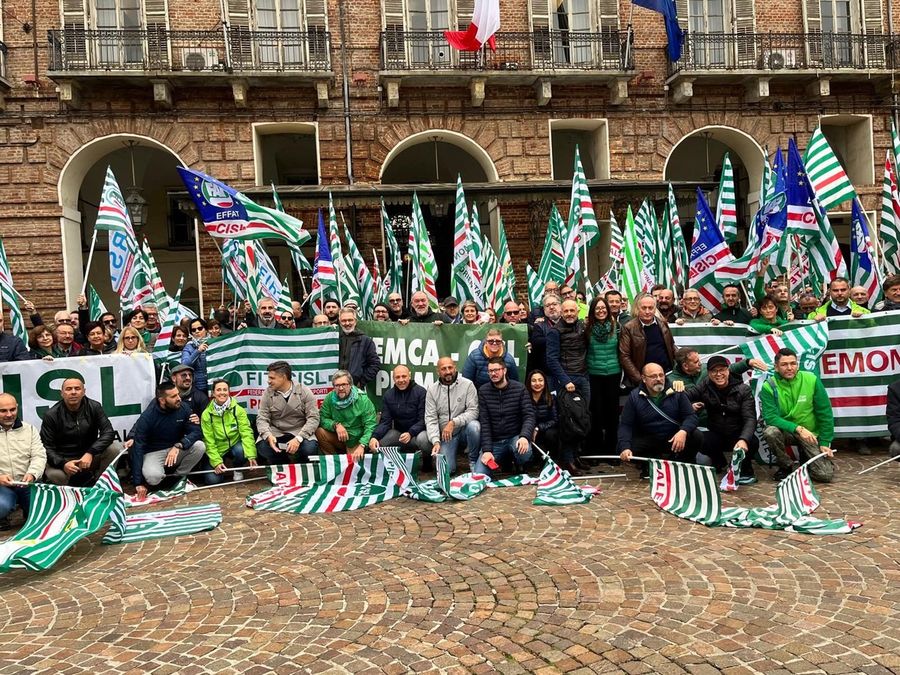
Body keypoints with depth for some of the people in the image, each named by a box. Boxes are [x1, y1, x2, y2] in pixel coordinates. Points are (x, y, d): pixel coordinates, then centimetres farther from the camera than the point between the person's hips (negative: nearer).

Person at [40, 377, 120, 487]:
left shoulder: (94, 407, -4)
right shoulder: (51, 415, -8)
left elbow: (108, 432, -12)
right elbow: (46, 447, -10)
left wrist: (90, 453, -27)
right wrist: (63, 464, -29)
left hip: (89, 456, 2)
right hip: (63, 459, -2)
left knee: (115, 447, -23)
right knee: (54, 475, -35)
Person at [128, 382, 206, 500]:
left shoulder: (183, 408, -12)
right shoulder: (147, 417, -20)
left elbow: (196, 432, -14)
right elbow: (137, 449, -19)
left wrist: (178, 445, -35)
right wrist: (139, 483, -22)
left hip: (177, 449, 4)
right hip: (154, 453, -3)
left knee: (199, 446, -25)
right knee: (153, 476, -35)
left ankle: (178, 477, -3)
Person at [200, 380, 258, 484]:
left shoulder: (238, 410, -12)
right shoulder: (207, 414, -9)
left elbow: (246, 432, -19)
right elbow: (209, 441, -8)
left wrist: (251, 455, -32)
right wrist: (216, 461, -19)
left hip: (235, 445, 0)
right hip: (217, 450, 0)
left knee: (241, 451, -34)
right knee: (212, 480, -18)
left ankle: (237, 470, 0)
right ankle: (220, 467, 18)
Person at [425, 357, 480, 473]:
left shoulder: (467, 384, -10)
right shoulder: (432, 390, -2)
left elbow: (473, 411, -16)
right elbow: (430, 419, -5)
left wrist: (453, 422, -29)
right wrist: (436, 441, -19)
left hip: (464, 429, -1)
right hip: (445, 434, 1)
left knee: (474, 426, -35)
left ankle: (473, 461, -9)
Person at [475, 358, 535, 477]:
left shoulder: (519, 388, -4)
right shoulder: (483, 391, -1)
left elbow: (529, 416, -11)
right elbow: (484, 423, -5)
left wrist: (525, 436, -32)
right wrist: (487, 450, -15)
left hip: (515, 437, -1)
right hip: (493, 441, 2)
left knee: (524, 453, -36)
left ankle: (519, 466, 4)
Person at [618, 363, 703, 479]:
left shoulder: (676, 392, -6)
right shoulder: (634, 396, -6)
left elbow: (691, 416, -8)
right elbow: (625, 425, -9)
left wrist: (683, 431, -31)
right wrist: (625, 448, -27)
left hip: (674, 438, 0)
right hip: (648, 441, 0)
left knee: (697, 437, -26)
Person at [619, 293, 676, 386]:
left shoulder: (663, 323, 8)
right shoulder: (628, 328, -5)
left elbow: (672, 346, 20)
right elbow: (624, 357, -8)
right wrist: (639, 380, -14)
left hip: (667, 374, 4)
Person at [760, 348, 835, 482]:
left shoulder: (811, 380, -10)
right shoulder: (769, 387, -13)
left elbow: (825, 412, -4)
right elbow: (770, 417, -20)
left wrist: (824, 442, -5)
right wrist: (798, 428, -31)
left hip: (810, 434, 1)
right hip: (785, 431, -1)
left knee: (826, 475, -14)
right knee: (770, 432, -35)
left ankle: (805, 458, 22)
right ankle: (786, 466, -6)